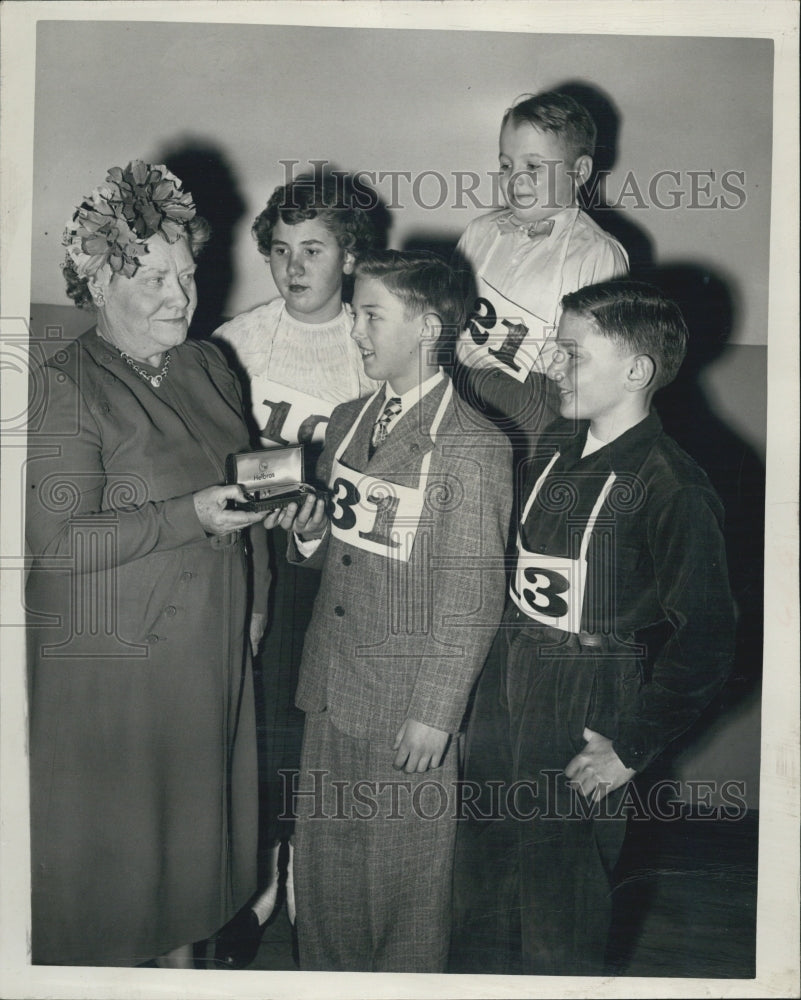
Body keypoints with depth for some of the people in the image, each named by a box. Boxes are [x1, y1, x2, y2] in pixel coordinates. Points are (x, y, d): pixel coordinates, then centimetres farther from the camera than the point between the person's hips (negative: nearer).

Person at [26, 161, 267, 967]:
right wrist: (190, 518, -24)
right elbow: (57, 540, -20)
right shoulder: (66, 388, -15)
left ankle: (181, 949, 41)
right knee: (111, 834, 8)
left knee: (196, 813, 20)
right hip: (111, 659, -6)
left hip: (210, 647, 7)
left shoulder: (206, 365, 7)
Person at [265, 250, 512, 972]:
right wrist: (309, 533, -5)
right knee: (323, 860, 18)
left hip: (409, 701, -6)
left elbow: (472, 598, -14)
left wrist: (435, 712, -15)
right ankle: (325, 973, 39)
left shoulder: (473, 447, -13)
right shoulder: (346, 423, 9)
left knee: (404, 875, 9)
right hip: (331, 691, 7)